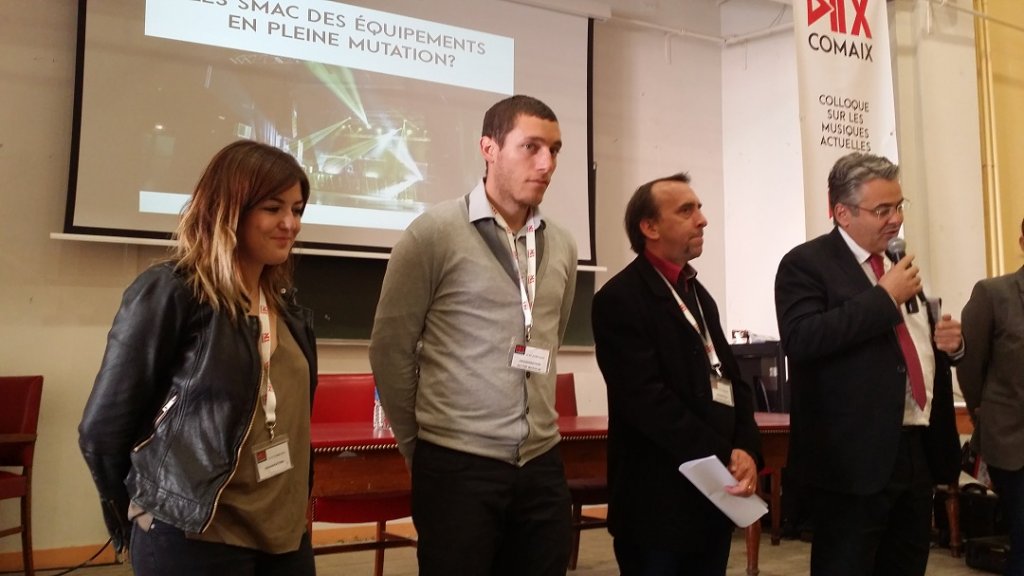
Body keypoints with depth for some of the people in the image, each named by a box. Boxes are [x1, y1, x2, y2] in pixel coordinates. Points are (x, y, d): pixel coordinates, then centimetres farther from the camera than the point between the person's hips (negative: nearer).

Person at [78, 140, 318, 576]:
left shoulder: (287, 309, 7)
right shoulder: (169, 293, -13)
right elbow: (103, 427, -9)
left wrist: (293, 509, 11)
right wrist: (135, 519, 2)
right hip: (194, 541, -6)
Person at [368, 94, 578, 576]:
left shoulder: (561, 245, 7)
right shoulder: (434, 232, -8)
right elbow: (390, 349, -5)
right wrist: (421, 449, 2)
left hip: (542, 465, 5)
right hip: (457, 467, -5)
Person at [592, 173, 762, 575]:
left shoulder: (699, 295, 16)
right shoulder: (620, 298, -12)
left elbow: (733, 379, 11)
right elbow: (647, 399, -19)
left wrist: (747, 449, -6)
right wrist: (722, 459, -16)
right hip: (660, 500, -7)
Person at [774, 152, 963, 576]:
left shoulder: (897, 264, 16)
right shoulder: (806, 264, -9)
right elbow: (800, 340, -25)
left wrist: (949, 342, 3)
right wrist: (885, 297, -20)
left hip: (918, 450, 8)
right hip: (856, 457, -8)